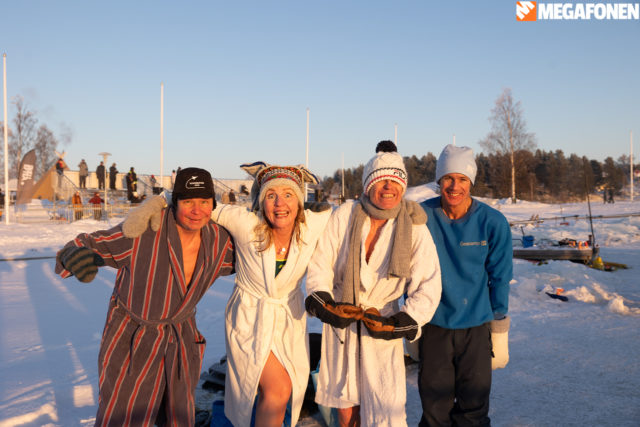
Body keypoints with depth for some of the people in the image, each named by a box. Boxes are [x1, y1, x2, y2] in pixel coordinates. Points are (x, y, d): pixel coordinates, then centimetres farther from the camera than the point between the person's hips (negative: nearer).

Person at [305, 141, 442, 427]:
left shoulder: (414, 228, -11)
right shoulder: (344, 215, -11)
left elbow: (428, 286, -9)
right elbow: (319, 266, -5)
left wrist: (404, 323, -18)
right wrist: (321, 303, -17)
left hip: (383, 327, -1)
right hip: (341, 320, 1)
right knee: (345, 403, 16)